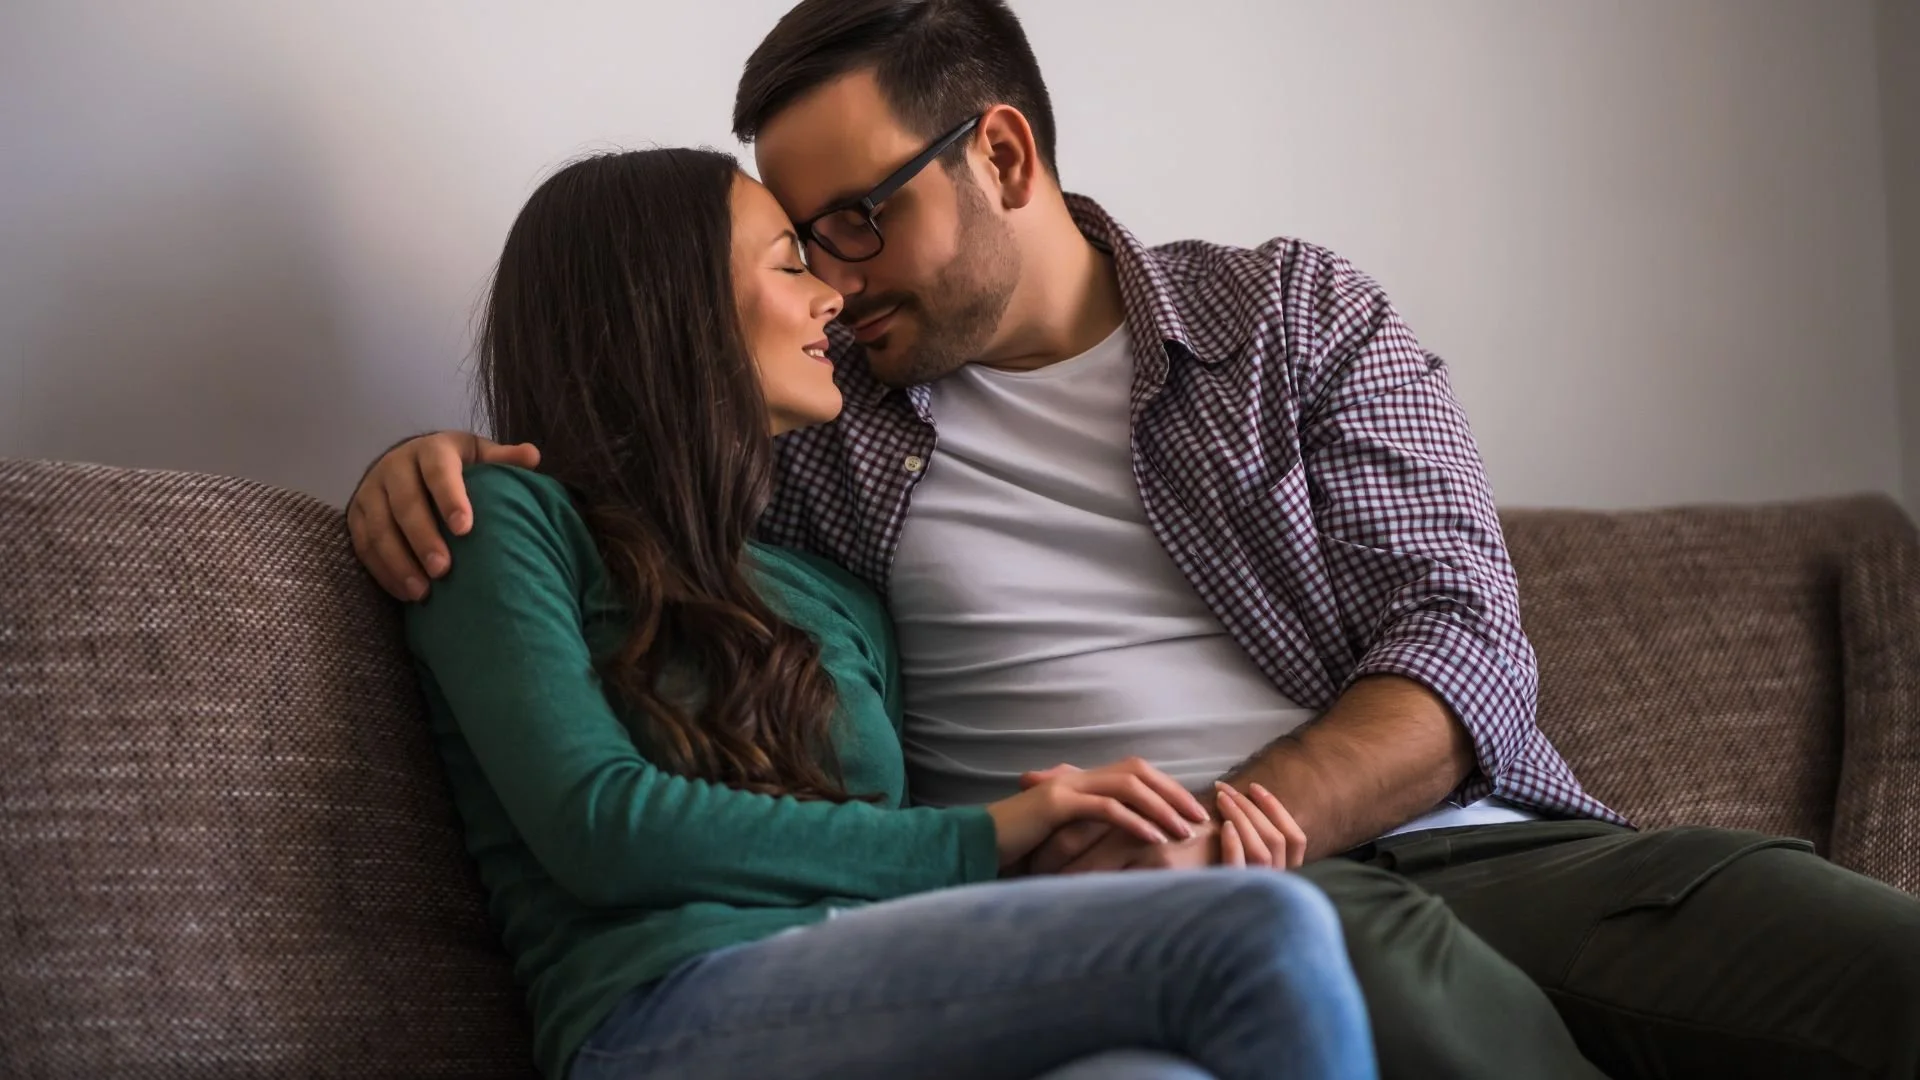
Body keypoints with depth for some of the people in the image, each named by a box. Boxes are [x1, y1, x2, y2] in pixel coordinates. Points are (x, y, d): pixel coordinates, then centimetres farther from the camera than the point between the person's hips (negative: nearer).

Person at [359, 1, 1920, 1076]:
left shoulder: (1296, 314, 15)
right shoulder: (813, 420, 19)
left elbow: (1465, 641, 4)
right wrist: (431, 458, 6)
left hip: (1470, 841, 1)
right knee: (1338, 939, -41)